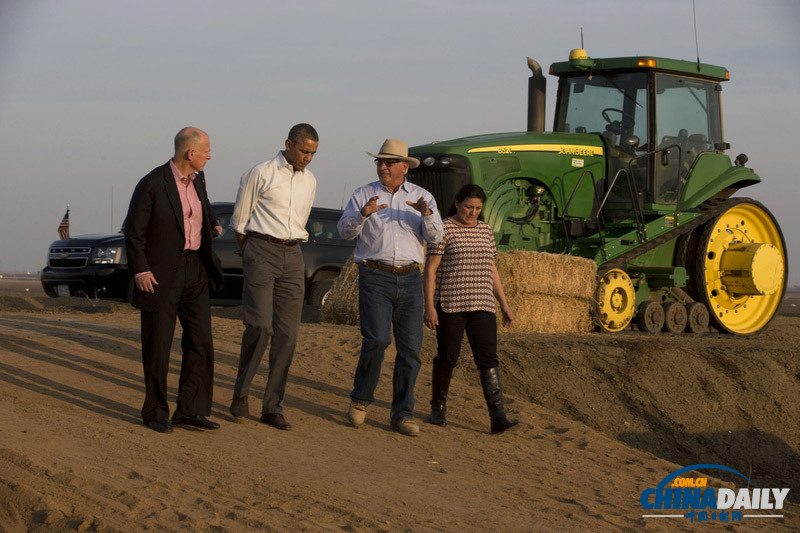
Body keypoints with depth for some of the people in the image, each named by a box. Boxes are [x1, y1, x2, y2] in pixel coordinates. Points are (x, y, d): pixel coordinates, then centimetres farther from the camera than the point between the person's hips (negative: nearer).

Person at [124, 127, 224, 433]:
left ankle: (190, 410, 7)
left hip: (195, 270, 7)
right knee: (157, 346, 1)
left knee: (200, 341, 1)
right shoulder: (152, 184, -13)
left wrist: (212, 226, 14)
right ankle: (155, 412, 12)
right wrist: (140, 270, -18)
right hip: (160, 275, -6)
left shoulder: (197, 179, 8)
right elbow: (134, 232, -11)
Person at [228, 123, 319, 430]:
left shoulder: (309, 181, 13)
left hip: (292, 257, 5)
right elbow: (239, 221, 2)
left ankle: (272, 408, 5)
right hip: (260, 251, -5)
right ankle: (240, 393, 3)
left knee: (287, 334, 0)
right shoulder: (260, 174, -5)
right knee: (260, 325, -17)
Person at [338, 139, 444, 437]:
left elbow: (434, 236, -3)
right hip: (375, 277, -2)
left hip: (409, 279, 2)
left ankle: (402, 415, 3)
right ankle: (361, 399, 5)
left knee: (410, 348, -3)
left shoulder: (422, 197, 9)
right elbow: (345, 230, -6)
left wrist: (426, 213, -24)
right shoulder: (364, 195, 5)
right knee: (376, 340, -17)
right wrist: (363, 214, -26)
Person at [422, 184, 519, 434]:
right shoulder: (443, 229, -6)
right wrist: (429, 306, -15)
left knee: (488, 358, -7)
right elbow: (430, 270, -8)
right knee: (448, 357, 3)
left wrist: (504, 304, 12)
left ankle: (498, 418, -15)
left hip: (481, 305, 4)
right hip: (450, 303, -4)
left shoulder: (485, 230, 11)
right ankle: (437, 407, 27)